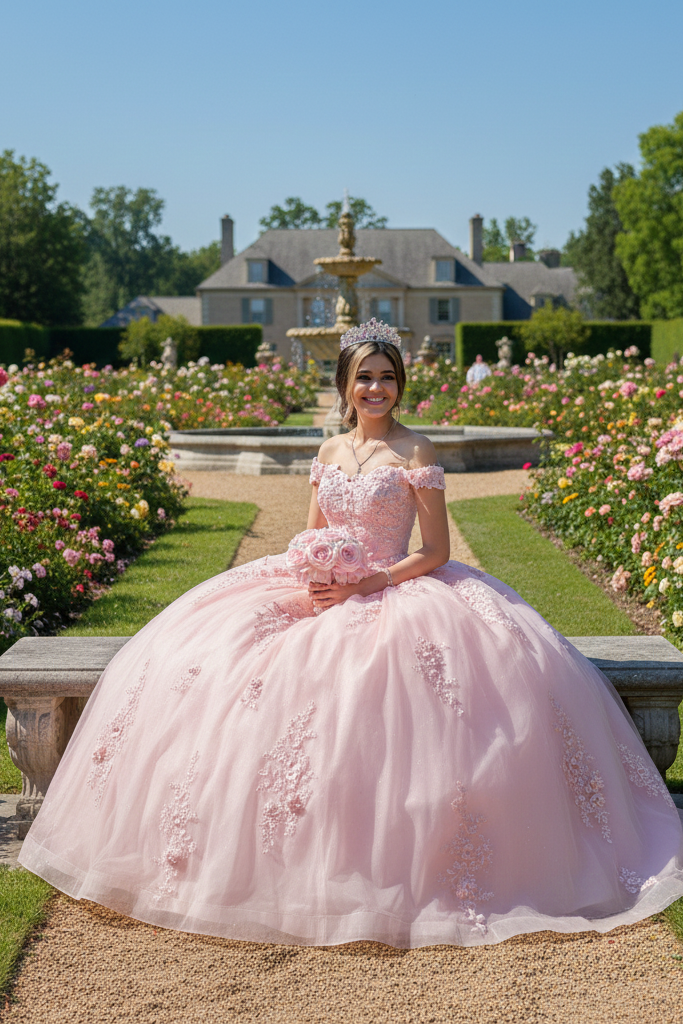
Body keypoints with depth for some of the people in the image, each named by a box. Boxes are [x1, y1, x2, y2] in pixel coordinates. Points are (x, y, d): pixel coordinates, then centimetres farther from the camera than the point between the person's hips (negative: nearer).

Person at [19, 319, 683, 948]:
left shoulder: (415, 452, -2)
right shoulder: (330, 451, 13)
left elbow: (436, 552, -5)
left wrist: (369, 581, -17)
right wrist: (315, 576, -9)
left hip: (396, 592, -5)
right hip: (324, 592, 5)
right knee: (202, 655, -12)